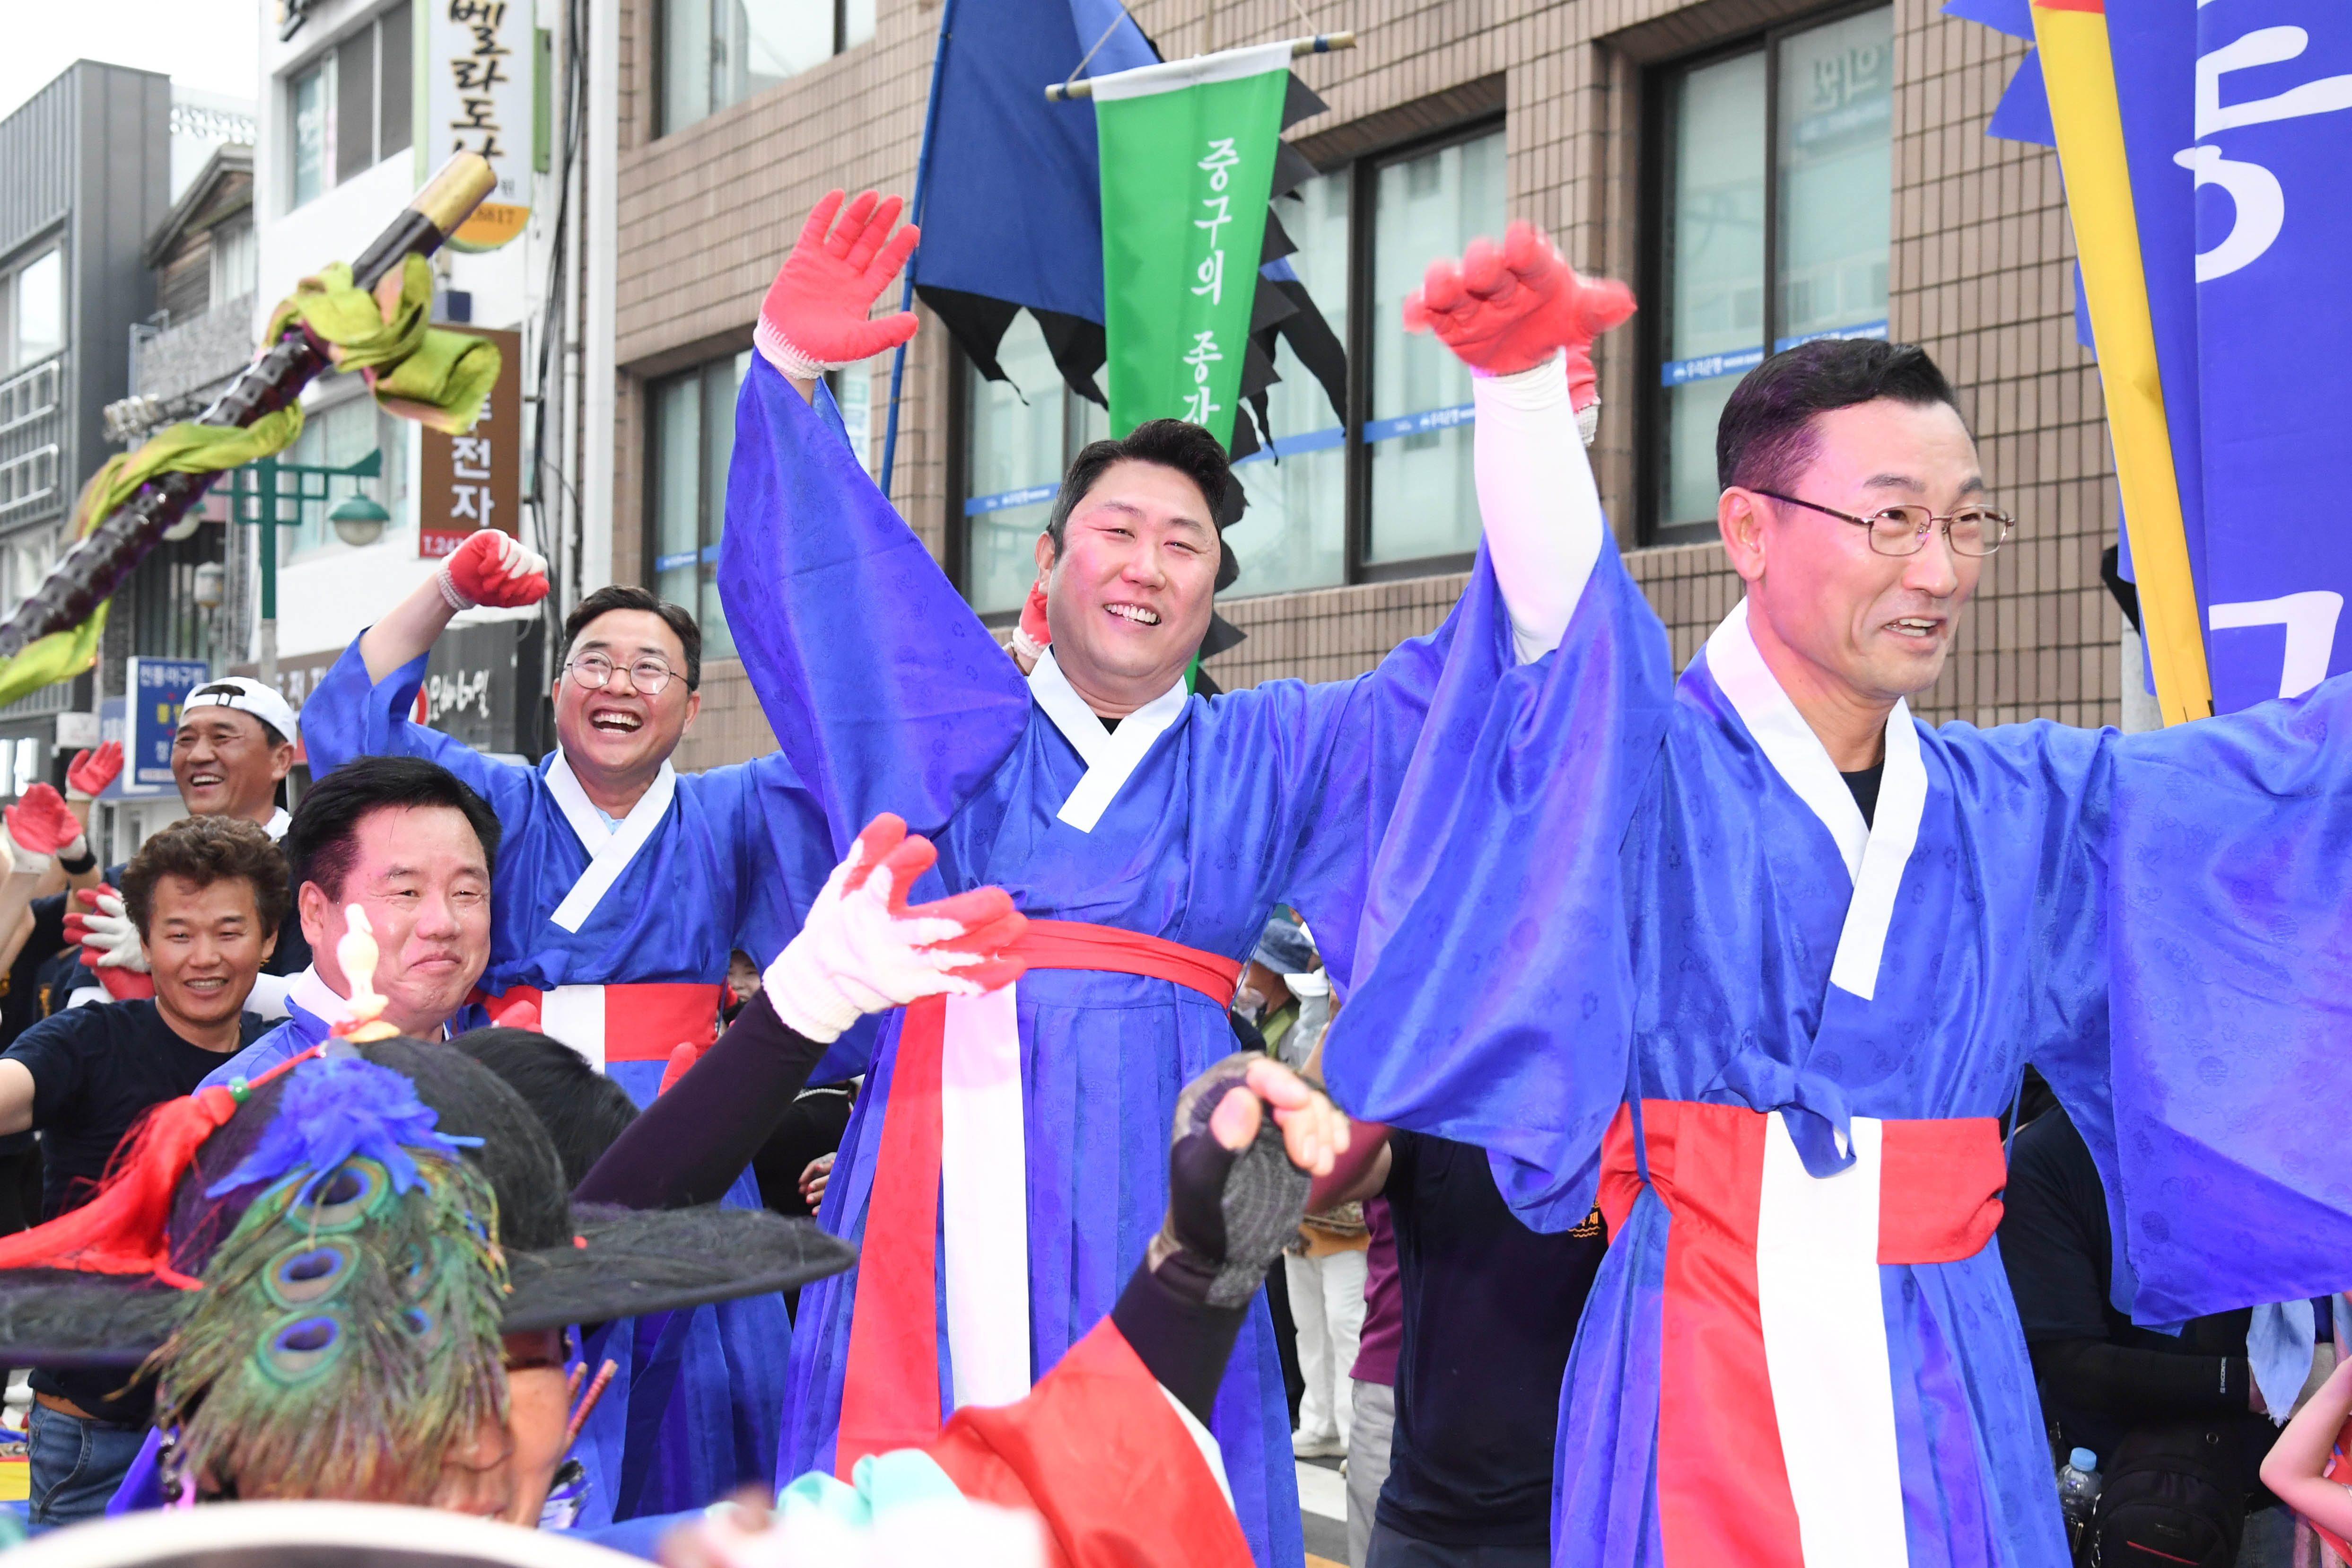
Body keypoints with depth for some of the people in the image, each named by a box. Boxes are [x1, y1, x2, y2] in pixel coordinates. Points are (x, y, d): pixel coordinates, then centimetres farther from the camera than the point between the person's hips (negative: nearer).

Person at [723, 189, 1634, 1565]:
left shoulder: (1269, 754, 16)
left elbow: (1475, 676, 4)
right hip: (952, 1185, -1)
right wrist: (790, 370, -17)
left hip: (1148, 1208, 1)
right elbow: (814, 574, 1)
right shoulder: (949, 721, 13)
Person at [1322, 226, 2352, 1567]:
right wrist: (1528, 383, -43)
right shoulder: (1640, 763, -6)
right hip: (1704, 1390, -4)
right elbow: (1559, 607, -25)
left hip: (1950, 1392, 5)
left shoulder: (2028, 806, 10)